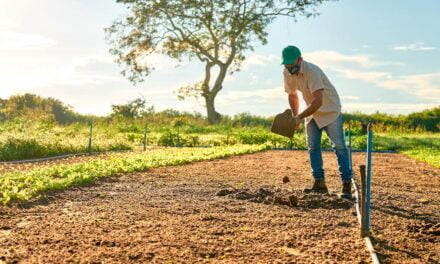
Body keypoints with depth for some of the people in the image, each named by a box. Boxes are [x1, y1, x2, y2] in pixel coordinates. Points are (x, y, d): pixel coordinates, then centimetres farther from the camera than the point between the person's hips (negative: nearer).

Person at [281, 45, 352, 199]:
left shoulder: (312, 71, -31)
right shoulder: (287, 73, -8)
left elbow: (318, 101, -37)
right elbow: (292, 95, 9)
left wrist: (300, 117, -38)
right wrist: (295, 117, 4)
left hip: (330, 110, -7)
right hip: (311, 112, 7)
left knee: (339, 146, -10)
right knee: (312, 147, 4)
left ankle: (347, 184, -9)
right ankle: (320, 183, 11)